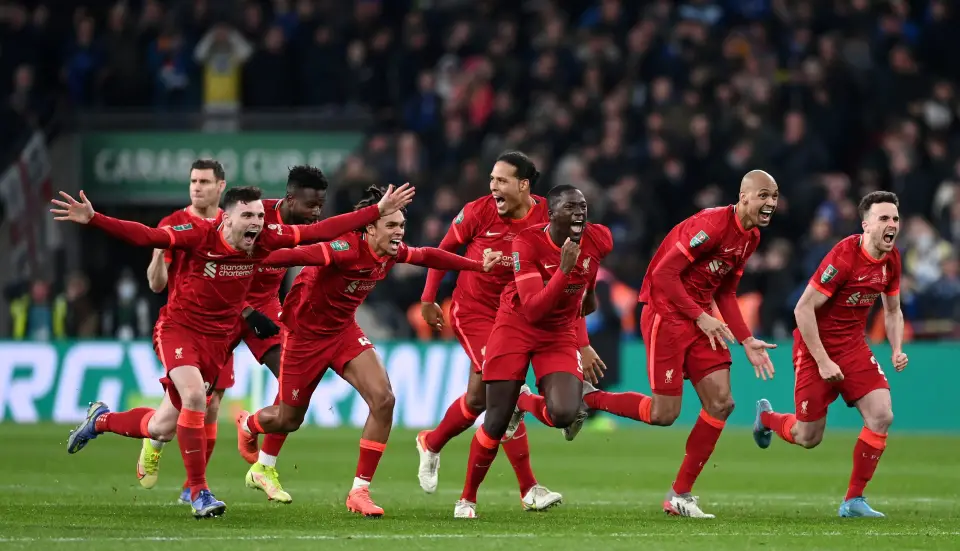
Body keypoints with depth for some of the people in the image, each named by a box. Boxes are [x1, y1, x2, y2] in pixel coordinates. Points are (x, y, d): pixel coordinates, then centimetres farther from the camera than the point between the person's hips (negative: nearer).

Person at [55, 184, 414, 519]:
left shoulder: (265, 239, -9)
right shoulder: (200, 236, -20)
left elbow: (321, 231, -5)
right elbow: (144, 236, -25)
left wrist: (379, 211, -6)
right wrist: (92, 219, -38)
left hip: (219, 339, 4)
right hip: (180, 329, -4)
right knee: (195, 396, -28)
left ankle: (101, 420, 36)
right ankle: (199, 493, -15)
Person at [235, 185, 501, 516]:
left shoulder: (393, 253, -8)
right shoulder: (346, 249, -32)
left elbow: (429, 256, 10)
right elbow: (299, 255, -42)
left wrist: (479, 265, 13)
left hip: (343, 331, 6)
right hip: (306, 333, -6)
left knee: (383, 399, -15)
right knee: (289, 419, 10)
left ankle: (360, 490, -6)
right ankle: (247, 425, 49)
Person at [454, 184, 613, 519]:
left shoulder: (599, 240, -13)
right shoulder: (528, 243, -23)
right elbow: (532, 311, -30)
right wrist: (564, 270, -40)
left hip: (561, 334, 3)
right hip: (516, 327, -3)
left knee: (563, 415, -20)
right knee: (496, 421, -4)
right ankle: (467, 498, 16)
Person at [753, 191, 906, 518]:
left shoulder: (891, 260, -2)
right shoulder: (844, 256, -24)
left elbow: (892, 311, 16)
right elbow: (803, 309, -23)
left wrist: (897, 350, 0)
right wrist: (822, 361, -22)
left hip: (853, 345, 6)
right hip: (817, 346, -6)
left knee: (882, 415, -14)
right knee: (808, 438, 3)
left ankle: (854, 500, -2)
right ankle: (766, 417, 40)